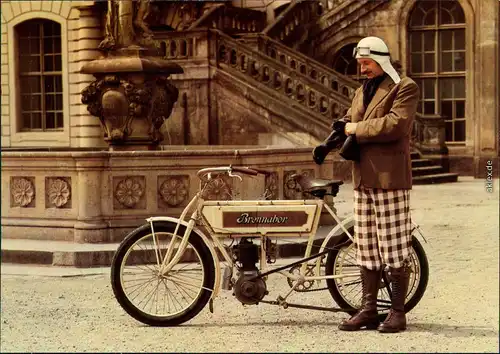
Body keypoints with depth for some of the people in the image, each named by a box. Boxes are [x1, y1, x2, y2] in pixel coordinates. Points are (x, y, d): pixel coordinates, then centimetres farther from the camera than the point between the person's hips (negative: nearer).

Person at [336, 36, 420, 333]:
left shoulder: (405, 88, -4)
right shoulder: (362, 91, 21)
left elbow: (396, 124, -18)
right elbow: (350, 122, 19)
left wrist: (357, 129, -11)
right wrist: (343, 130, -5)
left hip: (390, 177, -8)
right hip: (364, 178, 8)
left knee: (395, 247, -4)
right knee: (366, 247, 9)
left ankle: (398, 313, 2)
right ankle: (369, 310, 14)